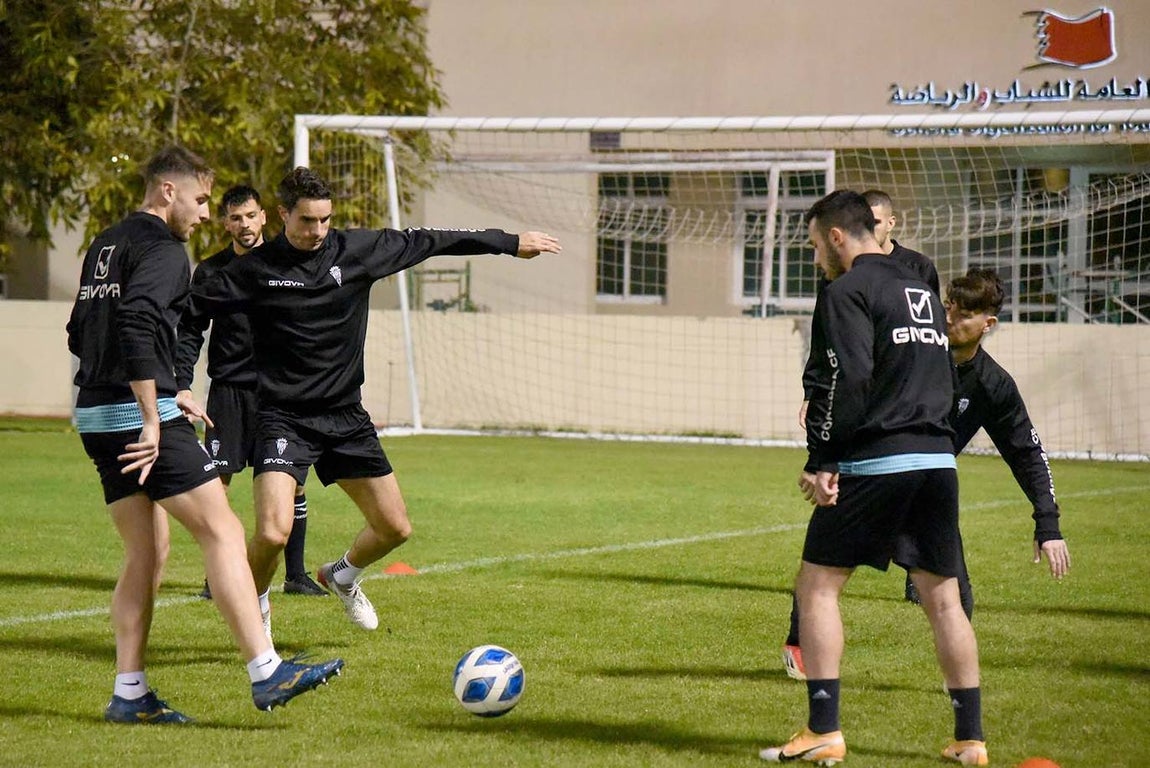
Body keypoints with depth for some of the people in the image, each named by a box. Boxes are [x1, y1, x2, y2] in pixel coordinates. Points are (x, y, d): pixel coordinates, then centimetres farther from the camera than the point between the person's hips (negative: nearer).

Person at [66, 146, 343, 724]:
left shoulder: (104, 245, 19)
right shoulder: (162, 248, -8)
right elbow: (136, 320, -25)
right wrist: (153, 416, -23)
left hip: (95, 416, 9)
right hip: (139, 417, -9)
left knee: (142, 555, 13)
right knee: (223, 531, -8)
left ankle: (129, 695, 10)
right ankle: (266, 673, -13)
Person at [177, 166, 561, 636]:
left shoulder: (355, 251, -1)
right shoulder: (256, 269, -8)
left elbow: (427, 243, 9)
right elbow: (194, 311, 1)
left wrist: (510, 243, 16)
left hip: (346, 416, 4)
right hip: (283, 418, -4)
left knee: (395, 529, 6)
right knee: (273, 533, -22)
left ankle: (341, 576, 39)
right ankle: (256, 608, 9)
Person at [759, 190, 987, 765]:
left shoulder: (846, 291, -5)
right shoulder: (920, 291, 20)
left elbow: (844, 381, -16)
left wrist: (821, 461, -13)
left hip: (873, 464, -7)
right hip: (937, 460, 7)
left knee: (817, 586, 2)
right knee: (942, 598, 11)